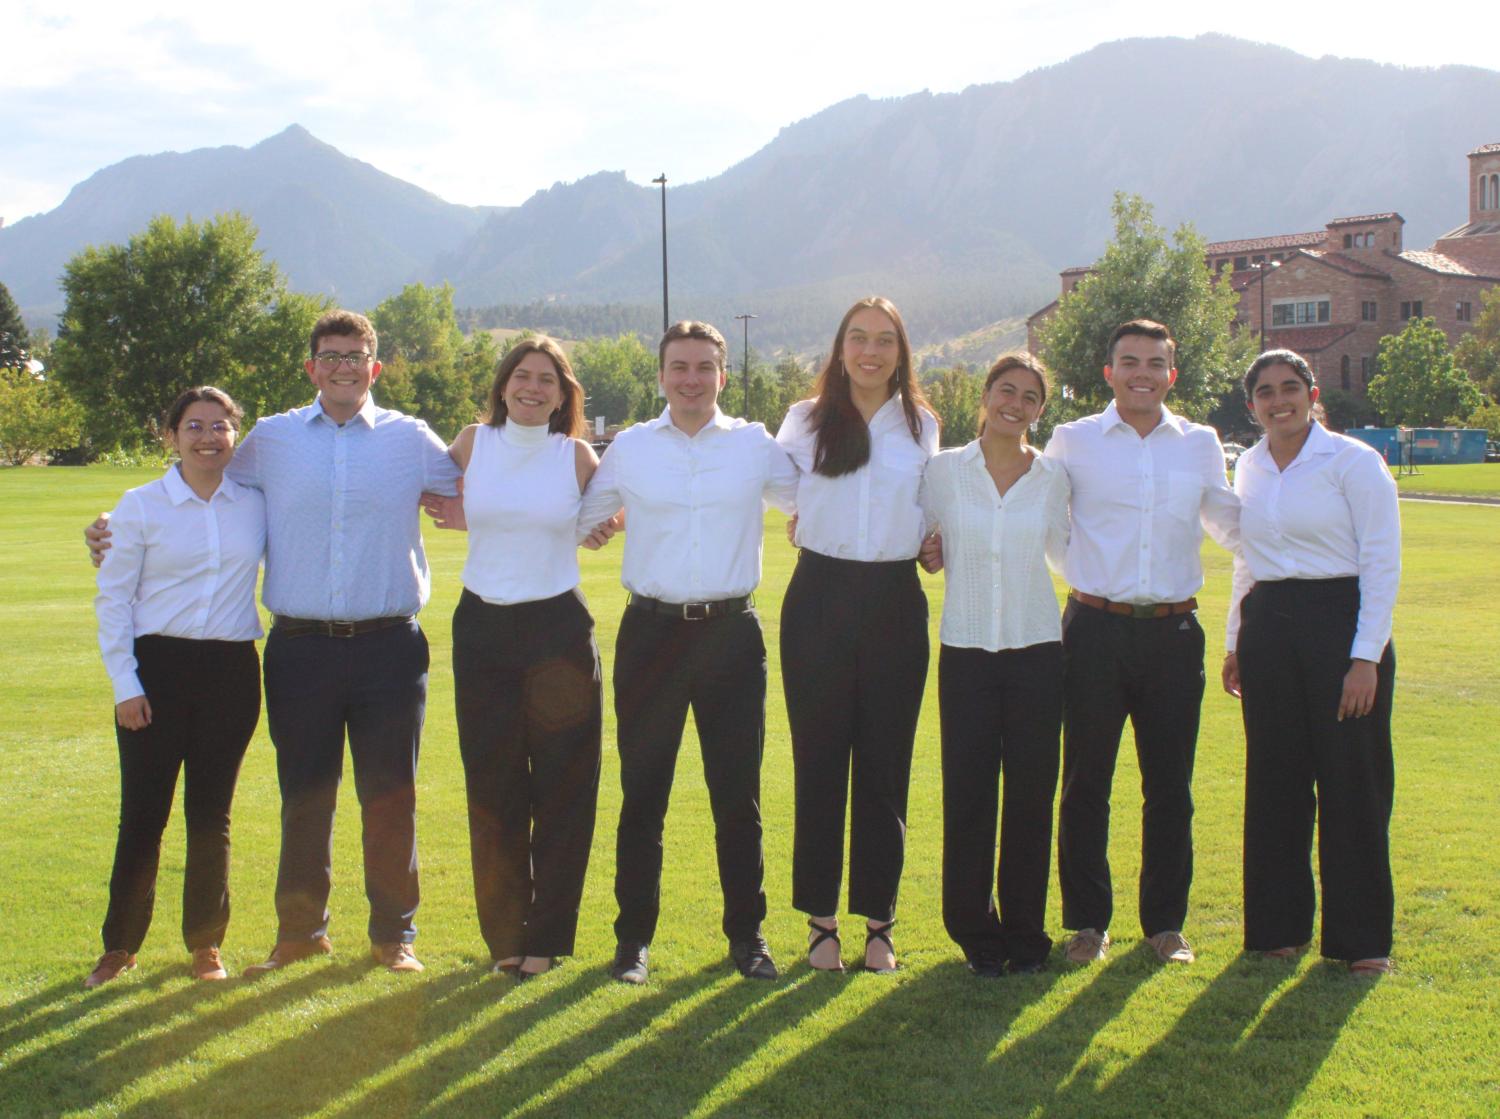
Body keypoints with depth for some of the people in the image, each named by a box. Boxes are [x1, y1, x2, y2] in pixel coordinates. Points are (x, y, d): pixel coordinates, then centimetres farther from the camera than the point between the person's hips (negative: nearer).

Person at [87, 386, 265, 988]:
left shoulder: (257, 504, 6)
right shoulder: (141, 506, -1)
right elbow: (113, 598, 0)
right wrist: (125, 684, -5)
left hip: (231, 669, 2)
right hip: (157, 668, -2)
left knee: (211, 814, 8)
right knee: (143, 813, 1)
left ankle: (205, 943, 20)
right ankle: (120, 944, 16)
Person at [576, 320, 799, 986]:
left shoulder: (758, 447, 6)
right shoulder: (628, 449, 6)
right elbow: (573, 522, 16)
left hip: (731, 635, 0)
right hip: (650, 632, 0)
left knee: (737, 793, 5)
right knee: (642, 791, 4)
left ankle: (746, 932, 17)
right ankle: (634, 936, 15)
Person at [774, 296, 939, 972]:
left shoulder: (921, 426, 8)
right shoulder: (806, 421, 4)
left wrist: (933, 542, 6)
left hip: (894, 600, 1)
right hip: (820, 598, -1)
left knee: (885, 764, 4)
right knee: (819, 762, 2)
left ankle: (879, 921, 14)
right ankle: (820, 919, 12)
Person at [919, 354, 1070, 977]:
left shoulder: (1053, 478, 6)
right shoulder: (945, 470, 2)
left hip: (1036, 651, 1)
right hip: (966, 651, -1)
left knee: (1031, 797, 4)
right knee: (968, 797, -1)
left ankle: (1025, 933, 18)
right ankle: (977, 934, 14)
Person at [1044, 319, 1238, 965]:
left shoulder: (1200, 444, 10)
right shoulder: (1072, 441, 4)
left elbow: (1230, 525, 23)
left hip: (1173, 631, 2)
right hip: (1096, 628, -2)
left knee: (1169, 785, 6)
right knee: (1086, 782, 3)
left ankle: (1165, 921, 18)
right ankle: (1087, 921, 14)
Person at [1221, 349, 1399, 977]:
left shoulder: (1353, 462, -6)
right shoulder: (1249, 467, 10)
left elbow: (1383, 564, -8)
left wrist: (1366, 658, -14)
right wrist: (1235, 642, 17)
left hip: (1340, 622, -5)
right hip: (1267, 628, 5)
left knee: (1352, 783, 0)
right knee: (1275, 782, 8)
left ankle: (1360, 938, 10)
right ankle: (1280, 925, 19)